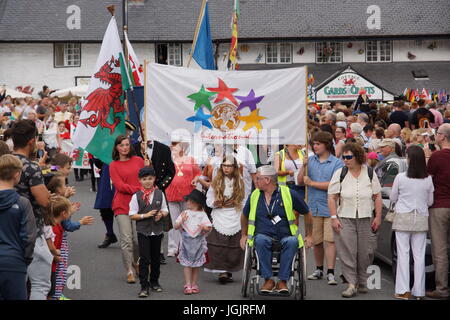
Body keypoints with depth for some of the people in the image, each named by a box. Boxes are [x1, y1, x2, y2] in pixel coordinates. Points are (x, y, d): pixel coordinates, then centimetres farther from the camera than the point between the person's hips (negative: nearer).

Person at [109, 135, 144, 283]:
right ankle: (129, 271, 3)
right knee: (126, 239, -4)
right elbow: (120, 186, -6)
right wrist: (139, 189, -14)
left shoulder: (139, 161, 9)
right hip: (122, 205, -2)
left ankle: (136, 262, 29)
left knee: (138, 238, 1)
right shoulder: (114, 165, 2)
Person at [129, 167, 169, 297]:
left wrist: (161, 214, -13)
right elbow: (132, 215, -6)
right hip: (143, 231, -3)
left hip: (157, 231, 3)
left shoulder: (159, 194, 2)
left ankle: (154, 282, 30)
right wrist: (145, 215, -18)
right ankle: (144, 286, -1)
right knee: (144, 259, -5)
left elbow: (165, 210, 9)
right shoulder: (136, 196, -6)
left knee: (156, 258, 14)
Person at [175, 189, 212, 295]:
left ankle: (194, 284, 14)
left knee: (196, 264, 6)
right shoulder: (185, 213, 4)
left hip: (198, 242, 0)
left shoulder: (202, 215, 2)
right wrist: (182, 221, -17)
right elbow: (176, 227, 1)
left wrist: (205, 228, -23)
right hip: (186, 242, 0)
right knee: (187, 264, -1)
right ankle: (188, 285, 1)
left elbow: (209, 227, -2)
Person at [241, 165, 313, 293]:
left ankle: (283, 280, -29)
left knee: (292, 241, -35)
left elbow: (307, 214, 12)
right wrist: (244, 235, 23)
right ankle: (268, 279, -29)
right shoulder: (254, 195, 9)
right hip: (264, 236, 1)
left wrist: (309, 236, 12)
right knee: (260, 239, -35)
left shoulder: (289, 194, 1)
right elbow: (244, 216, 28)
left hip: (286, 237, -1)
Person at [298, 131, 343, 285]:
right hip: (314, 207, 4)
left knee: (330, 240, -8)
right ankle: (319, 269, 24)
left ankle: (330, 273, -7)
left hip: (330, 207, -4)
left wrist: (312, 183, -8)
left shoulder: (337, 163, -3)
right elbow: (300, 180, 6)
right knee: (316, 241, 11)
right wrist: (304, 166, -9)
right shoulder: (310, 160, 9)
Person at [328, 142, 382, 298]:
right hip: (345, 219, -1)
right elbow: (332, 198, -1)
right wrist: (334, 218, -9)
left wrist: (378, 217, 1)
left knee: (365, 252, 5)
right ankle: (352, 284, -5)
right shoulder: (339, 174, 1)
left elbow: (377, 196, 8)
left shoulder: (370, 174, 5)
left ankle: (362, 282, 20)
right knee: (347, 251, -8)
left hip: (366, 219, 2)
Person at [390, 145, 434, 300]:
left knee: (403, 254, 3)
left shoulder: (400, 177, -10)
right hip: (421, 219, 2)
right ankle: (419, 291, 10)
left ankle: (403, 290, 1)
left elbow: (393, 198, 2)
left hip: (403, 218, -2)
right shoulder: (428, 180, -3)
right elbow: (430, 202, 8)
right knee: (419, 255, 7)